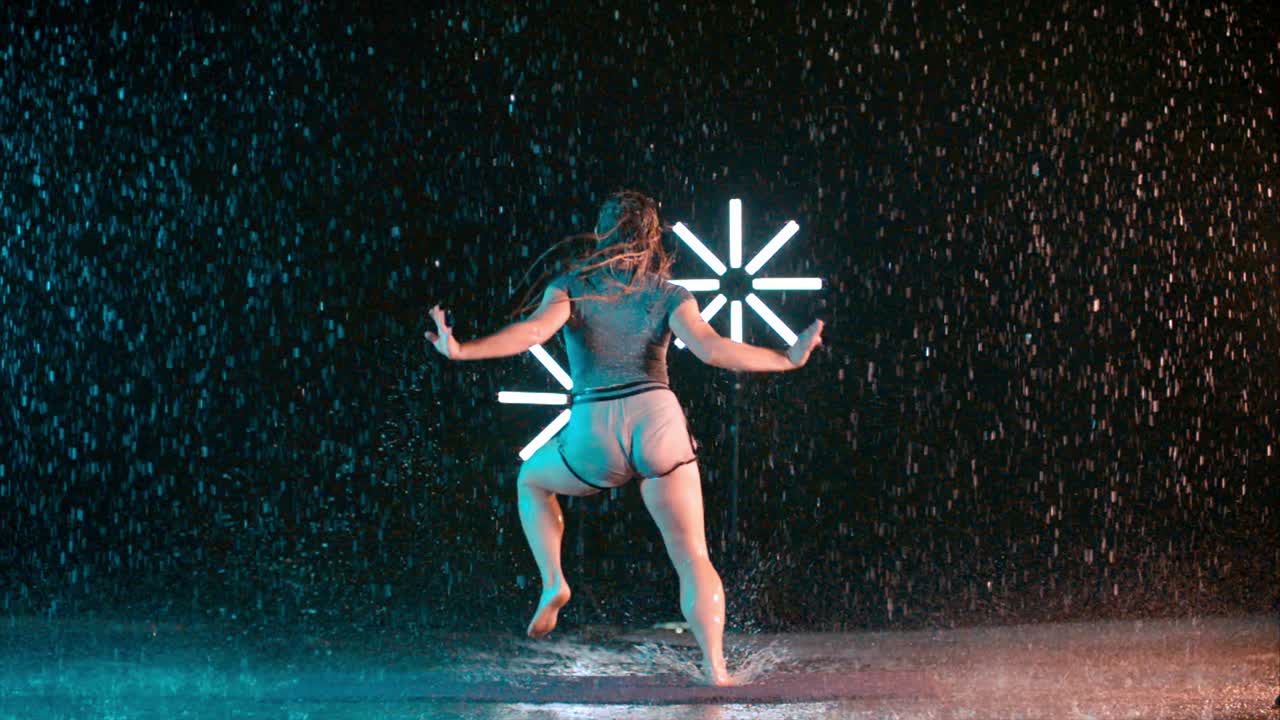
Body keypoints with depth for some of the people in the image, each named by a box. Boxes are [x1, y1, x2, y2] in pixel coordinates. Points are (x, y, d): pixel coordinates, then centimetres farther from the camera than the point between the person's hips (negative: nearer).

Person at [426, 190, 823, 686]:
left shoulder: (571, 287, 9)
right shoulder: (670, 296, 9)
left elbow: (534, 331, -11)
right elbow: (711, 349, -7)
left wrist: (460, 351, -13)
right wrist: (787, 359, -1)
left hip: (593, 437, 0)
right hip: (657, 420, 0)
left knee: (531, 480, 32)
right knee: (693, 558, 6)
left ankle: (553, 583, 15)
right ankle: (715, 668, -7)